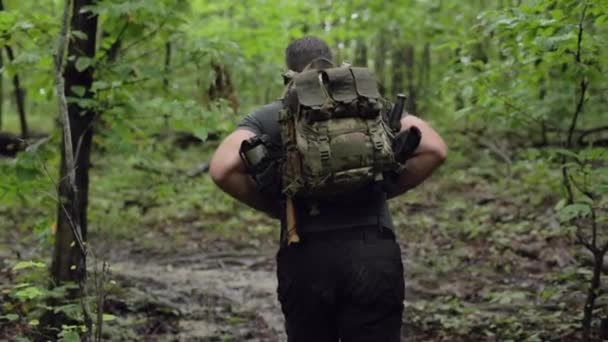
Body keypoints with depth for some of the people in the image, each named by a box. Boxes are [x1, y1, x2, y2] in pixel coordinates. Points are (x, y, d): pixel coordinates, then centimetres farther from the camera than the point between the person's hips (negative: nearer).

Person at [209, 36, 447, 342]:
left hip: (305, 259, 0)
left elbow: (223, 169, -8)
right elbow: (434, 149, 2)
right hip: (375, 255, 0)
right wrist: (385, 189, 11)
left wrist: (271, 205, 7)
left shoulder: (267, 118, 8)